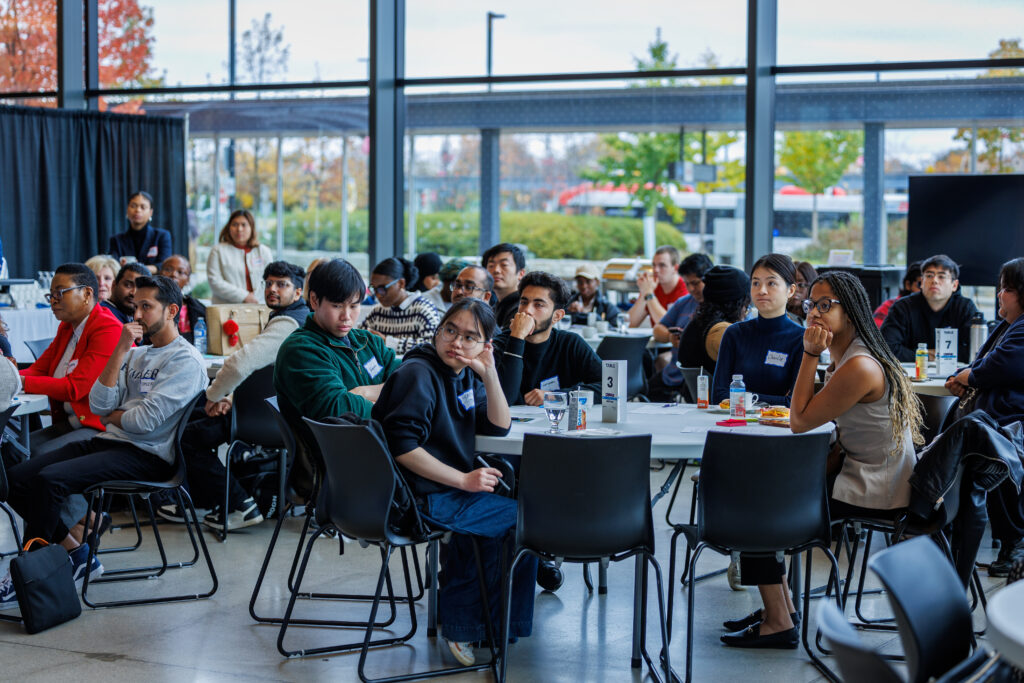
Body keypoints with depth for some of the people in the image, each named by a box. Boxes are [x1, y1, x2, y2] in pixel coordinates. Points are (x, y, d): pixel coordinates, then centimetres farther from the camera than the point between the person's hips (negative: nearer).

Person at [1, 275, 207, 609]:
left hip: (145, 456, -9)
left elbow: (145, 420, -17)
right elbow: (99, 406, 4)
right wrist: (120, 350, -1)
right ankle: (76, 553, 4)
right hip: (109, 443, 9)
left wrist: (113, 416, 3)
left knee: (48, 480, -25)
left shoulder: (185, 360, -7)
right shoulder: (135, 355, 19)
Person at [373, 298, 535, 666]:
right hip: (422, 501, -9)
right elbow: (401, 445, -26)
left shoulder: (465, 375, 10)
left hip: (455, 489, 9)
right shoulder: (418, 373, -17)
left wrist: (489, 374, -8)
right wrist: (464, 480, -24)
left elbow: (499, 427, 5)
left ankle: (458, 618, 26)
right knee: (528, 519, -2)